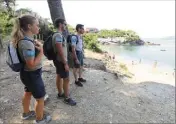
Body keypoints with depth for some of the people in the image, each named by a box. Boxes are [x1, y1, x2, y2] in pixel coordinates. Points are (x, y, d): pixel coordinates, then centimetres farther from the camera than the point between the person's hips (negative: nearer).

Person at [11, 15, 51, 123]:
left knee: (28, 93, 28)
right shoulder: (27, 43, -29)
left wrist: (36, 46, 1)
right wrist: (41, 51, -24)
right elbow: (32, 65, -30)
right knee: (40, 98, 11)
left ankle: (26, 113, 52)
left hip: (28, 74, 10)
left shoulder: (25, 39, 2)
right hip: (32, 75, -10)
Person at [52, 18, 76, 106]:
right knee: (66, 79, -1)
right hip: (61, 61, -10)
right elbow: (60, 51, -26)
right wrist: (65, 63, -23)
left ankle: (60, 93, 34)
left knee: (59, 77, 18)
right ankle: (67, 98, 12)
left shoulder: (58, 35, 12)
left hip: (58, 60, 10)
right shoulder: (58, 35, -21)